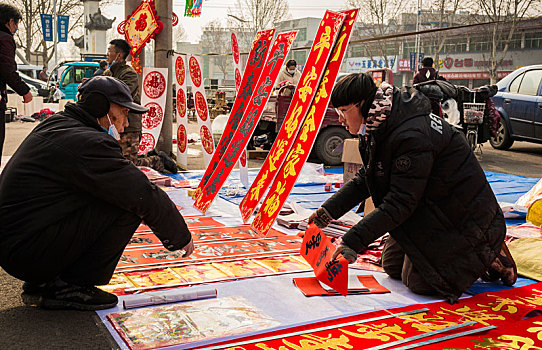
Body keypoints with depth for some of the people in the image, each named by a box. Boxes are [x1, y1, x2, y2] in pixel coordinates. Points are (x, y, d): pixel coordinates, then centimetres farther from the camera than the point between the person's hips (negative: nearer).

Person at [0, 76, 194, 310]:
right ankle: (68, 288, -6)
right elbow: (145, 197, -19)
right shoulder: (87, 143, -18)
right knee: (130, 206, -14)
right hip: (29, 253, -10)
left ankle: (40, 283, 14)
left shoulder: (54, 126, 13)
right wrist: (181, 237, -6)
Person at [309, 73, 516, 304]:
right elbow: (363, 181, 6)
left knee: (417, 281, -8)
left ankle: (488, 255, 7)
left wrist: (353, 241, -32)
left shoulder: (411, 136, -32)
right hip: (428, 210, 10)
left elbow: (399, 203, -31)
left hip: (461, 214, -9)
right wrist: (328, 211, -4)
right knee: (392, 266, 15)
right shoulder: (378, 129, -2)